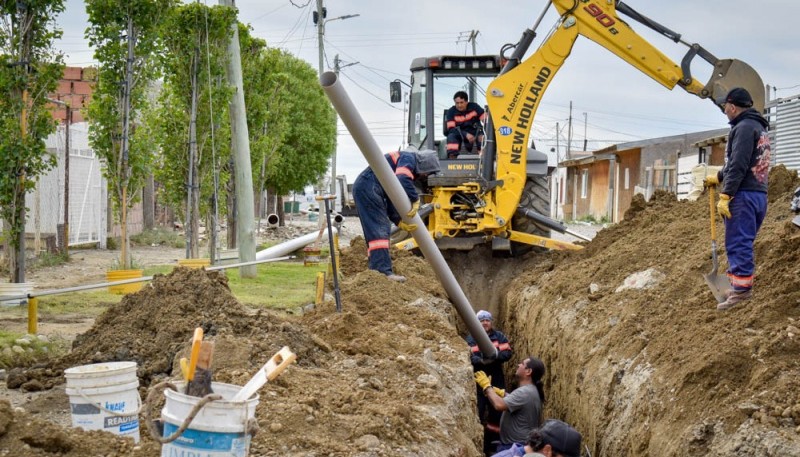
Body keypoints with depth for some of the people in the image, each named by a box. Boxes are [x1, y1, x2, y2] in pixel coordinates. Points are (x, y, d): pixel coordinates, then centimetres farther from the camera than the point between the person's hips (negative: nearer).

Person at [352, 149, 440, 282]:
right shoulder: (409, 158, -4)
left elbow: (392, 200, 21)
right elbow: (403, 180, -25)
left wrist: (399, 221, 8)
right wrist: (415, 199, -13)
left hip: (363, 188, 10)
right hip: (368, 187, -10)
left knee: (381, 229, 13)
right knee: (379, 230, -14)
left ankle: (376, 270, 15)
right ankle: (383, 271, -20)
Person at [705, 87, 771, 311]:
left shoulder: (744, 127, -10)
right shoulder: (759, 128, 21)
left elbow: (738, 166, -19)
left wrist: (725, 195, -19)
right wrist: (718, 177, 40)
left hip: (743, 194, -10)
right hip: (759, 194, 10)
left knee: (738, 244, -10)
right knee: (743, 244, 12)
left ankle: (741, 288, -13)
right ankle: (739, 284, 14)